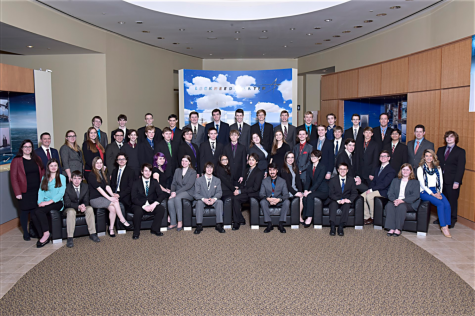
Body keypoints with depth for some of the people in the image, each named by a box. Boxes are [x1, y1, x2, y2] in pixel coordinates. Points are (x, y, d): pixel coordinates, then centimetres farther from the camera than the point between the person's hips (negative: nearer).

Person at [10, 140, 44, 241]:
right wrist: (17, 193, -11)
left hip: (37, 191, 4)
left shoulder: (37, 159, 11)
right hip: (24, 192, -3)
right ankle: (25, 233, 15)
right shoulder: (16, 160, -2)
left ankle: (32, 230, 24)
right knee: (24, 211, 2)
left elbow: (42, 173, 13)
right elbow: (13, 177, -6)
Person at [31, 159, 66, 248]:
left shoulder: (62, 177, 9)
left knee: (38, 211, -31)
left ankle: (46, 234, -20)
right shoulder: (44, 178, 22)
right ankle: (42, 236, -19)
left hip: (57, 203, -4)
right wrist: (40, 202, -8)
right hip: (45, 203, 4)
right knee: (34, 215, -27)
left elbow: (61, 193, -3)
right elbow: (40, 192, 12)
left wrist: (49, 202, -14)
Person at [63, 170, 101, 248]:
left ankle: (92, 234, -20)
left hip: (82, 206, 3)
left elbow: (86, 200, -2)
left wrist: (83, 205, -27)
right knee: (71, 212, -37)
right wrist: (78, 206, -33)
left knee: (90, 209, -27)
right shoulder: (67, 187, -14)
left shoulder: (85, 186, -3)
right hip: (70, 208, -3)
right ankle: (70, 238, -34)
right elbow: (67, 203, -17)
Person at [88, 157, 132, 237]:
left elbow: (107, 186, 7)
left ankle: (111, 229, -13)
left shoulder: (103, 174, 17)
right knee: (115, 202, -24)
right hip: (94, 199, -6)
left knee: (112, 208, -23)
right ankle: (123, 221, -14)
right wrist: (109, 198, -21)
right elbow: (98, 188, -14)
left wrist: (113, 195, -12)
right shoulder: (91, 175, -5)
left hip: (103, 197, 6)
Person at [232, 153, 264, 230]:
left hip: (253, 194, -7)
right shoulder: (247, 170, 18)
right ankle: (241, 220, -12)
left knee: (236, 198, -29)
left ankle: (237, 222, -17)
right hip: (245, 192, 7)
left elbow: (255, 188, -14)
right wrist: (238, 189, -6)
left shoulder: (259, 172, -7)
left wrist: (240, 191, -17)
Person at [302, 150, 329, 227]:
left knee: (309, 196, -32)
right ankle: (304, 216, -17)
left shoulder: (322, 167, -7)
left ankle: (309, 218, -26)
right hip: (313, 190, 5)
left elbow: (319, 181, -16)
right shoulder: (309, 168, 13)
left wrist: (310, 191, -24)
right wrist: (305, 190, -14)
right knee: (304, 198, -26)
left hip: (323, 191, -5)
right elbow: (308, 180, 5)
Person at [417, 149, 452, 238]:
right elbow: (422, 184, -5)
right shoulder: (420, 169, 3)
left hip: (436, 191, 4)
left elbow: (441, 182, 12)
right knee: (440, 204, -28)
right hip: (425, 192, -4)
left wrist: (439, 192, -5)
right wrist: (432, 194, -13)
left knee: (447, 204, -24)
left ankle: (446, 225, -18)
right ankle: (443, 227, -22)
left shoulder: (438, 168, 17)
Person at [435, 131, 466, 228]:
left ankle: (452, 221, 13)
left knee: (452, 201, 2)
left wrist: (457, 182, -12)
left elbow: (461, 168, -4)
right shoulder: (440, 150, 15)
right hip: (441, 180, 4)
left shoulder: (460, 151, 1)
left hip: (452, 182, -4)